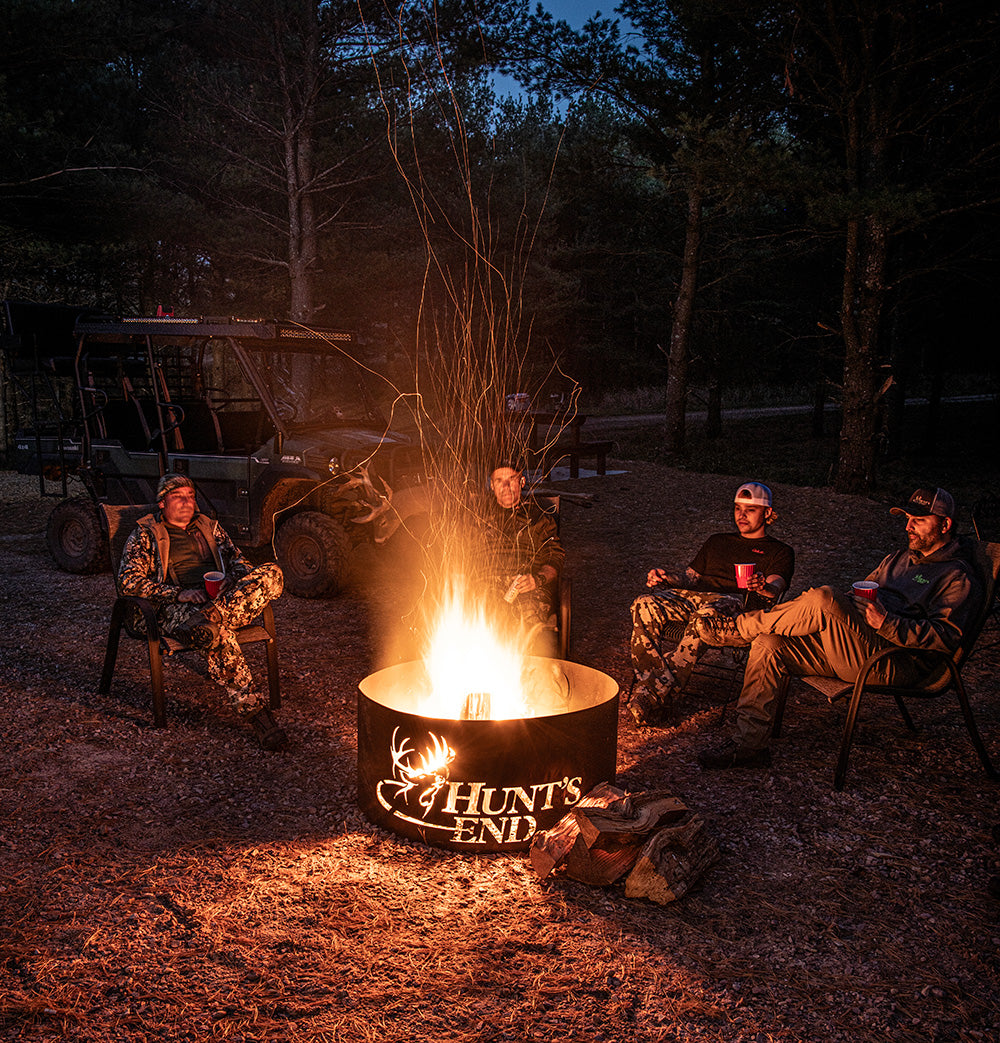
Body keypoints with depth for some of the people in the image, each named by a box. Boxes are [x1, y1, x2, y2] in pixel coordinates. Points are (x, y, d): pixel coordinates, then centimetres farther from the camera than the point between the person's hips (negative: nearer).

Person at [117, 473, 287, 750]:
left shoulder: (209, 527, 26)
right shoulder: (146, 534, 12)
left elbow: (236, 559, 24)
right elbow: (128, 581, 1)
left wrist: (233, 581, -2)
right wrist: (178, 593, -12)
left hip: (219, 597, 4)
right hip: (176, 608, -4)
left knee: (272, 574, -26)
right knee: (219, 632, -40)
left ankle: (212, 616, -44)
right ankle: (253, 709, -38)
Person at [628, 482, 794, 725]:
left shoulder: (779, 551, 20)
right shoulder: (718, 541, 34)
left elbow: (776, 585, 0)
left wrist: (765, 587, -26)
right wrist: (665, 577, 5)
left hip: (736, 600, -5)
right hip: (691, 596, 5)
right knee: (645, 605, -29)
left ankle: (660, 696, -43)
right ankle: (650, 683, -39)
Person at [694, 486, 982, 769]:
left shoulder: (958, 577, 4)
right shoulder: (897, 559, 29)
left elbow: (946, 637, -11)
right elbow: (858, 601, 31)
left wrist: (887, 623, -23)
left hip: (895, 665, -8)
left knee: (823, 598, -32)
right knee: (769, 645, -15)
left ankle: (738, 629, -13)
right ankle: (747, 744, -14)